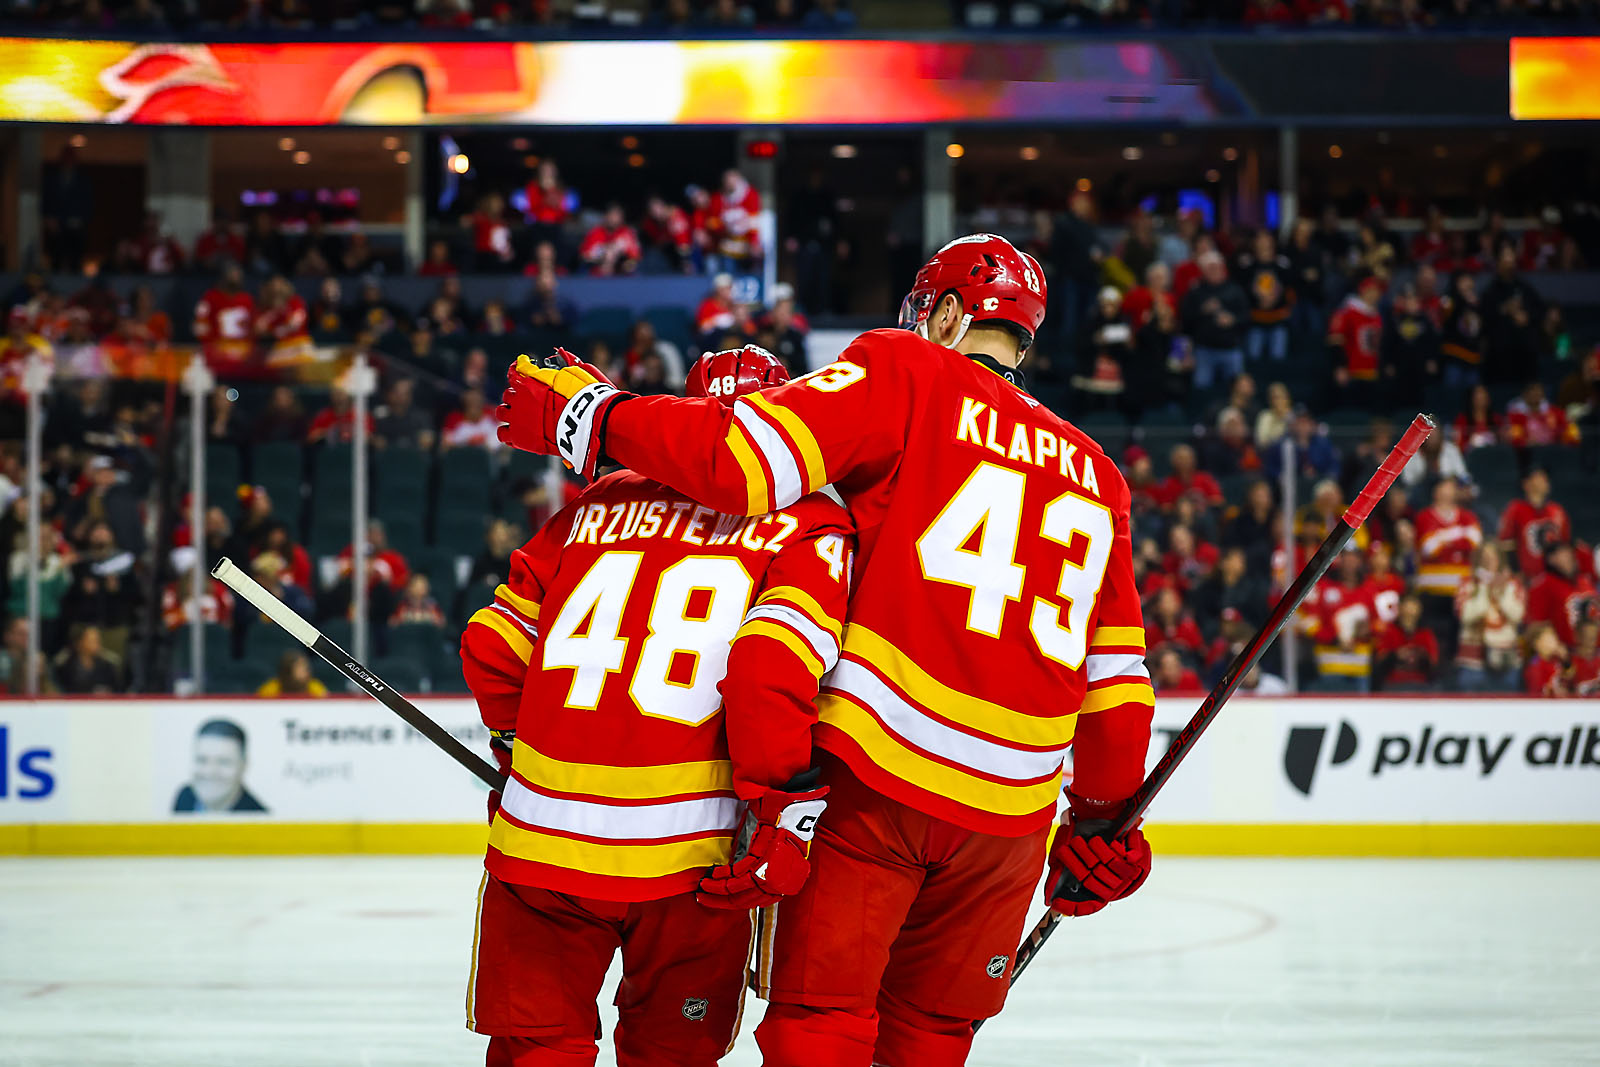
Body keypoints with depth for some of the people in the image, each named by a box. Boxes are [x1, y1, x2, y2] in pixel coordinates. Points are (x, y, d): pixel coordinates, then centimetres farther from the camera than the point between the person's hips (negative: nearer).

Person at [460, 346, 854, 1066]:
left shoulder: (600, 504, 14)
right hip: (686, 857, -2)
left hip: (539, 840, 3)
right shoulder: (810, 526, 0)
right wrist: (788, 806, -11)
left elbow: (492, 647, 15)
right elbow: (770, 666, -17)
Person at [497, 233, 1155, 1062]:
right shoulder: (1093, 473, 19)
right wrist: (1103, 823, 29)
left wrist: (588, 416, 0)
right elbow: (1117, 672, 19)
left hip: (878, 772, -5)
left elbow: (742, 459, -11)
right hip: (1011, 807, 5)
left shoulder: (906, 374, 3)